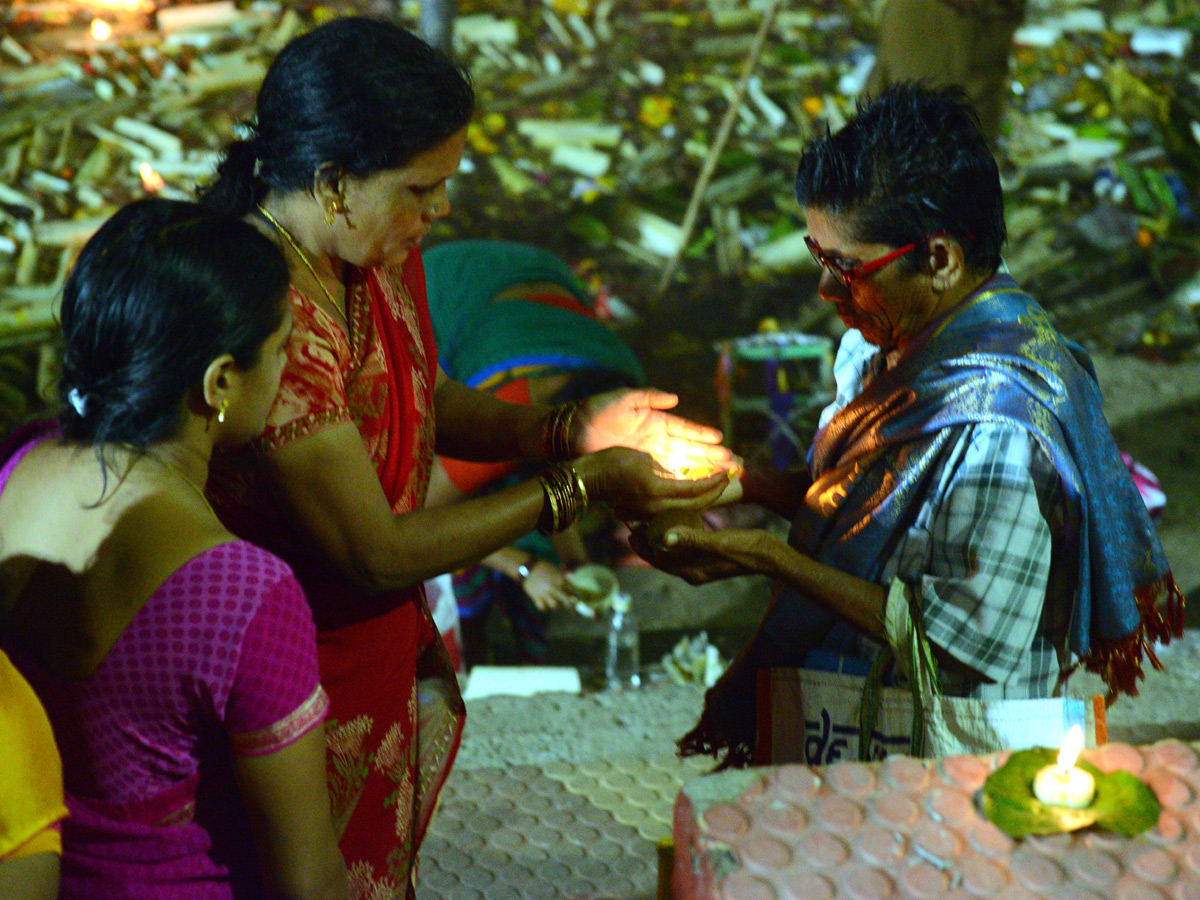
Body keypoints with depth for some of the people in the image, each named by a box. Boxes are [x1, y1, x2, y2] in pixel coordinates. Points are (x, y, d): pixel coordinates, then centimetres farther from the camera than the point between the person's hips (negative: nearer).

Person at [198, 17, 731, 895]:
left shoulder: (379, 257, -5)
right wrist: (578, 489, -22)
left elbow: (430, 399, 14)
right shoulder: (271, 323, -33)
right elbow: (377, 553, -28)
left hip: (389, 652, 8)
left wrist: (572, 429, -3)